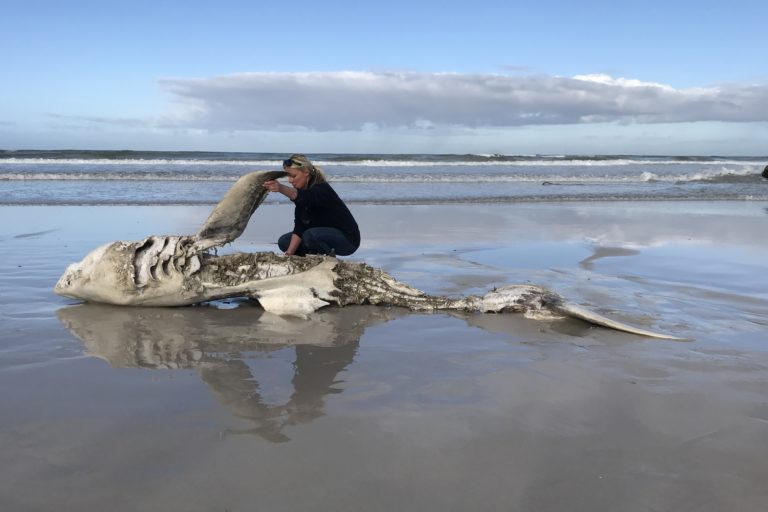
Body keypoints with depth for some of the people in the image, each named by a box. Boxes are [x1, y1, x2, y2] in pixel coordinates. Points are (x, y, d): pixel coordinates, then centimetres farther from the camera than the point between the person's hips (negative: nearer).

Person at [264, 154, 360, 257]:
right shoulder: (301, 190, -1)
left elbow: (304, 197, -50)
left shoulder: (322, 189, -25)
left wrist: (281, 188, -67)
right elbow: (299, 227, -5)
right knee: (284, 242, 2)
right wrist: (289, 252, -16)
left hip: (347, 239, -9)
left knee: (310, 235, -35)